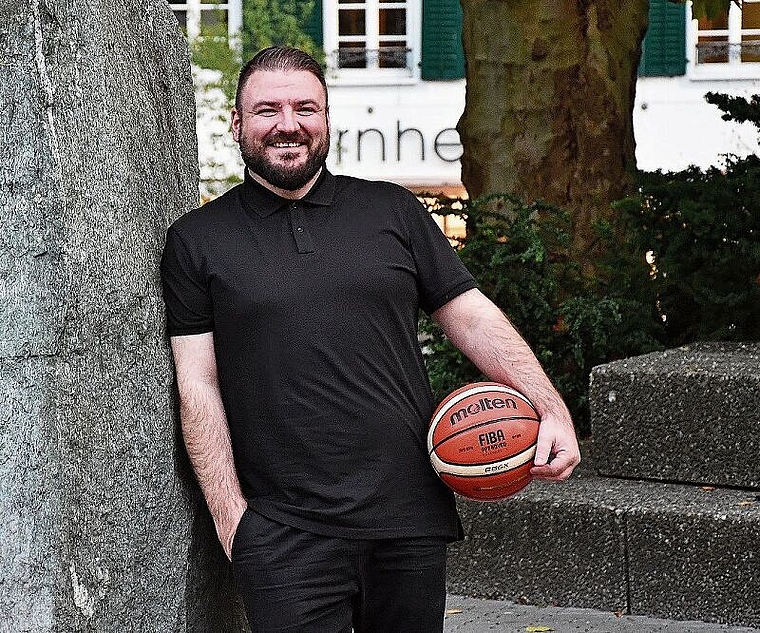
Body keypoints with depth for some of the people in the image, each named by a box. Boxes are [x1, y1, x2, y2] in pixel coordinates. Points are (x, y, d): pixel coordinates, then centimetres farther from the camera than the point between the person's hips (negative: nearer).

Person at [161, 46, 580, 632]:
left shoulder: (394, 211, 10)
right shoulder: (197, 241, 4)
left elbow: (472, 317, 10)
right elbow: (197, 384, 1)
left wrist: (552, 411, -2)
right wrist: (231, 517, -5)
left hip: (412, 518, 3)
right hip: (285, 535, -2)